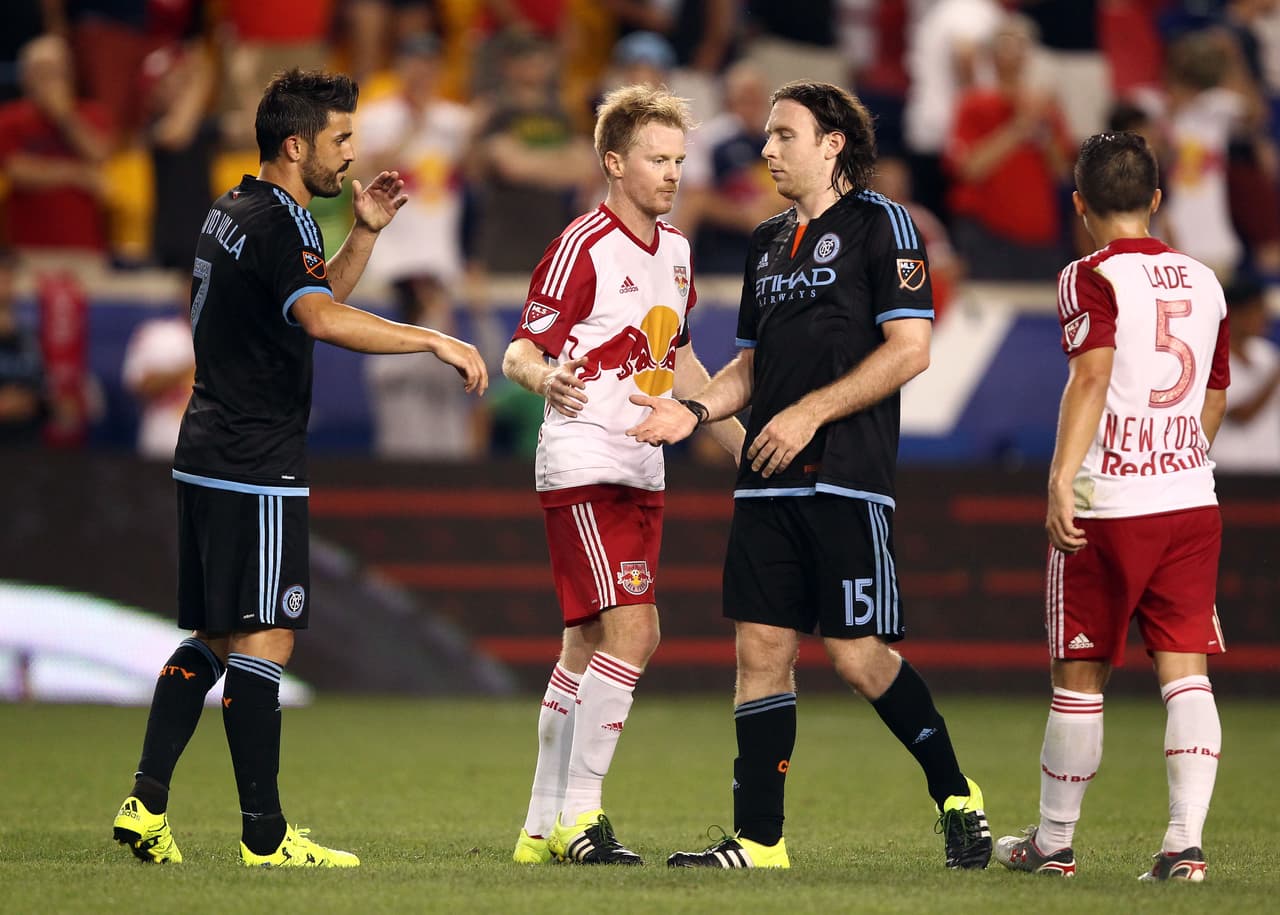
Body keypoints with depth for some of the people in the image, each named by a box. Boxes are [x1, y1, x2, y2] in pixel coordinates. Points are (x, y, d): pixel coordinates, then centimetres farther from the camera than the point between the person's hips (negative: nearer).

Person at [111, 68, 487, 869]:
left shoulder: (237, 211, 15)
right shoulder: (273, 224, -16)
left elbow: (317, 297, 28)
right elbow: (321, 319, -33)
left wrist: (364, 233, 14)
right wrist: (436, 341, -37)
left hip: (209, 462, 10)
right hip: (256, 471, -10)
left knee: (212, 639, 14)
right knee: (262, 643, -8)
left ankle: (147, 804, 11)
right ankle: (265, 836, -7)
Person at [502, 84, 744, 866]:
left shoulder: (676, 252, 13)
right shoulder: (582, 247, -11)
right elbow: (520, 351, -13)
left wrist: (743, 443, 25)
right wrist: (544, 377, -36)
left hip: (642, 471, 8)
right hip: (583, 465, -8)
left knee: (590, 645, 10)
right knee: (630, 628, -18)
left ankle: (545, 825, 16)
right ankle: (577, 813, -13)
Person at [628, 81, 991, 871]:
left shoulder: (879, 223, -3)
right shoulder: (768, 242, 19)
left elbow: (909, 349, -11)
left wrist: (810, 413, -14)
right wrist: (696, 411, 5)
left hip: (847, 478, -7)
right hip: (767, 482, 7)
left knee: (860, 653, -7)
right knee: (762, 648, 2)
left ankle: (957, 798, 11)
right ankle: (758, 840, 4)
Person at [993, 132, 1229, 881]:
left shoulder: (1094, 278, -6)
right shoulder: (1204, 282, 12)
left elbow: (1092, 373, -22)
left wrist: (1063, 476, -28)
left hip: (1108, 510, -4)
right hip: (1192, 505, 4)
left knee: (1080, 677, 7)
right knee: (1185, 671, 1)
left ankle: (1054, 840, 19)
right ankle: (1186, 840, -10)